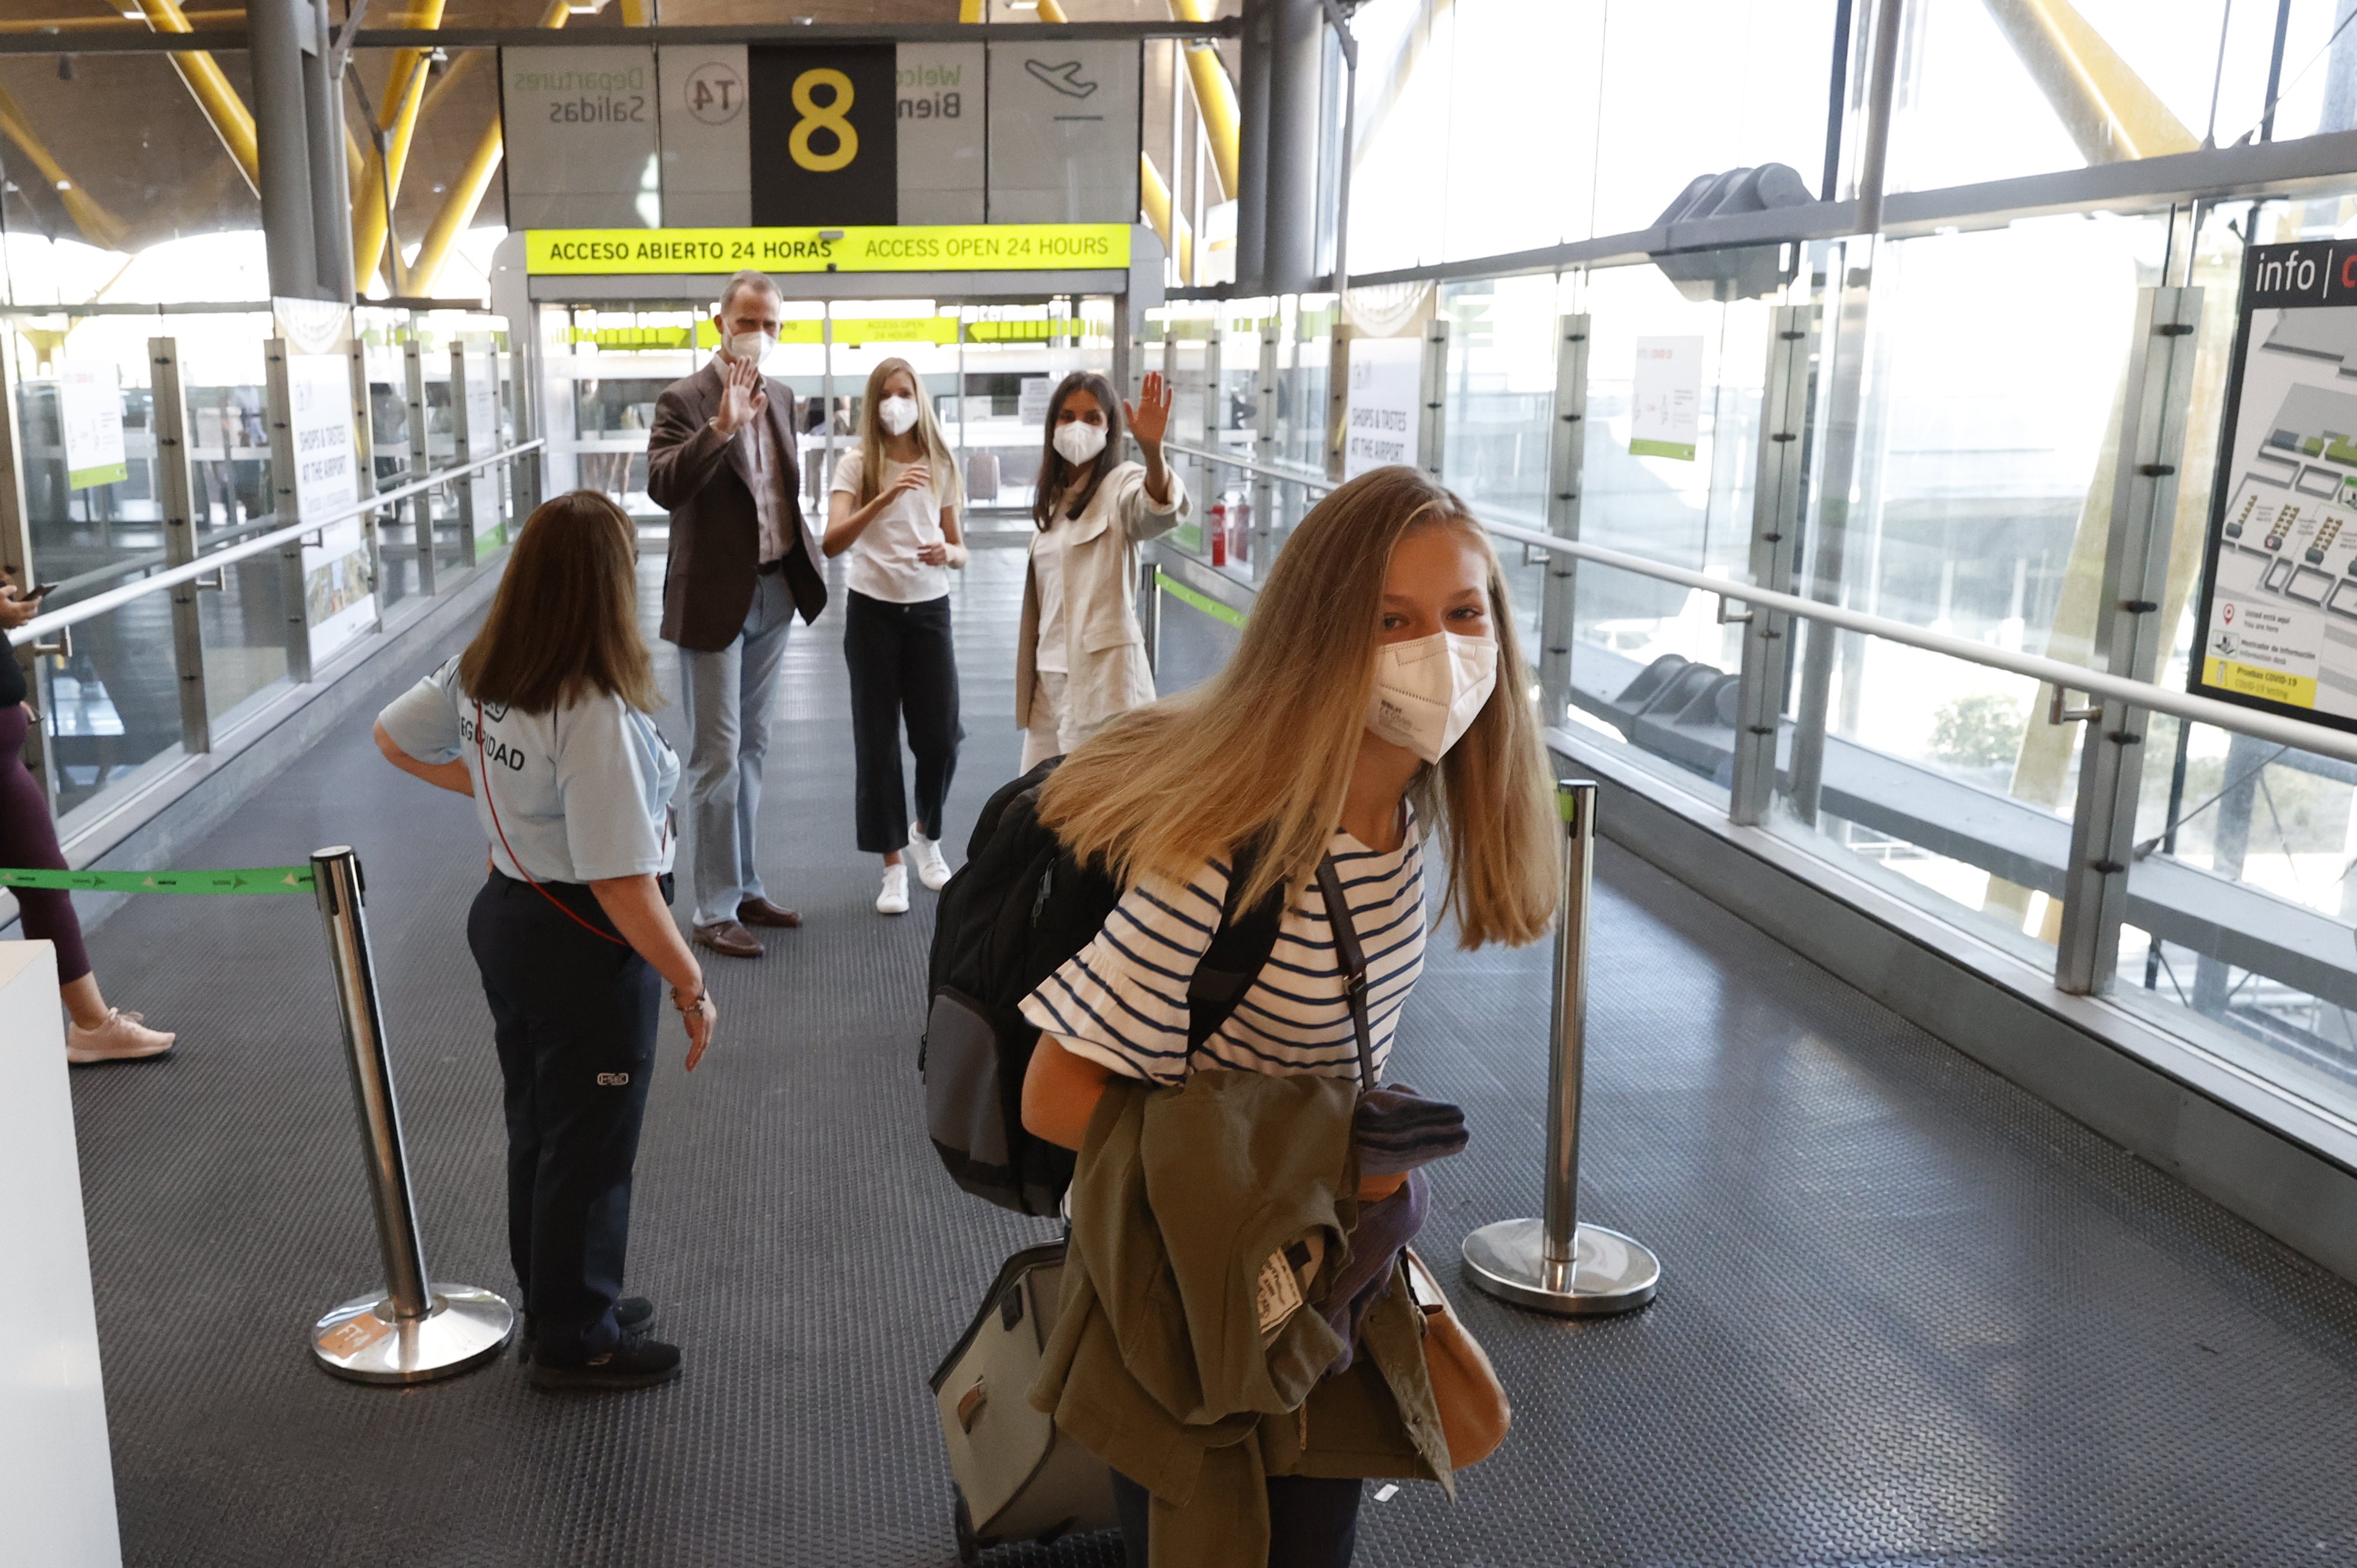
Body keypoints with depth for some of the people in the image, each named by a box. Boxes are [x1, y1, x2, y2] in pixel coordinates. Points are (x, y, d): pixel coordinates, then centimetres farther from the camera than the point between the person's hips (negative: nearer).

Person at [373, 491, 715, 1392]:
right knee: (591, 1149, 10)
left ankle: (553, 1308, 40)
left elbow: (393, 738, 15)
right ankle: (577, 1342, 26)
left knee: (536, 1131, 22)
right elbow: (621, 886, -29)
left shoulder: (478, 676, -4)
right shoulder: (597, 717, -28)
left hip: (506, 912, 8)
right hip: (588, 947, -8)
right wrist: (691, 986, -19)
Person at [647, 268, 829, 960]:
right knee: (716, 758, -1)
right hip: (715, 598, -7)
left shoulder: (780, 397, 10)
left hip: (773, 593, 7)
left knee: (752, 748, 15)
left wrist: (807, 542, 10)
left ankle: (745, 888, 26)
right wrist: (722, 425, -36)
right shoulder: (685, 400, -11)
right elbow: (664, 487, -27)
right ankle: (714, 911, 8)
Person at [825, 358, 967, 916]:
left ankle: (926, 834, 28)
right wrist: (884, 499, -32)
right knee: (877, 741, 2)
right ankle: (893, 865, 14)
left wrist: (947, 553, -14)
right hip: (873, 609, -2)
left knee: (940, 738, -1)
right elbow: (832, 543, -19)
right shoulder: (856, 464, -5)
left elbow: (959, 550, 10)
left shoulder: (941, 466, 4)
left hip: (929, 608, 2)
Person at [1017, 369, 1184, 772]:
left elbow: (1161, 511, -33)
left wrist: (1152, 450, -52)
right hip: (1050, 678, 8)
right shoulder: (1054, 496, 15)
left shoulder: (1121, 485, -8)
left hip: (1103, 673, -7)